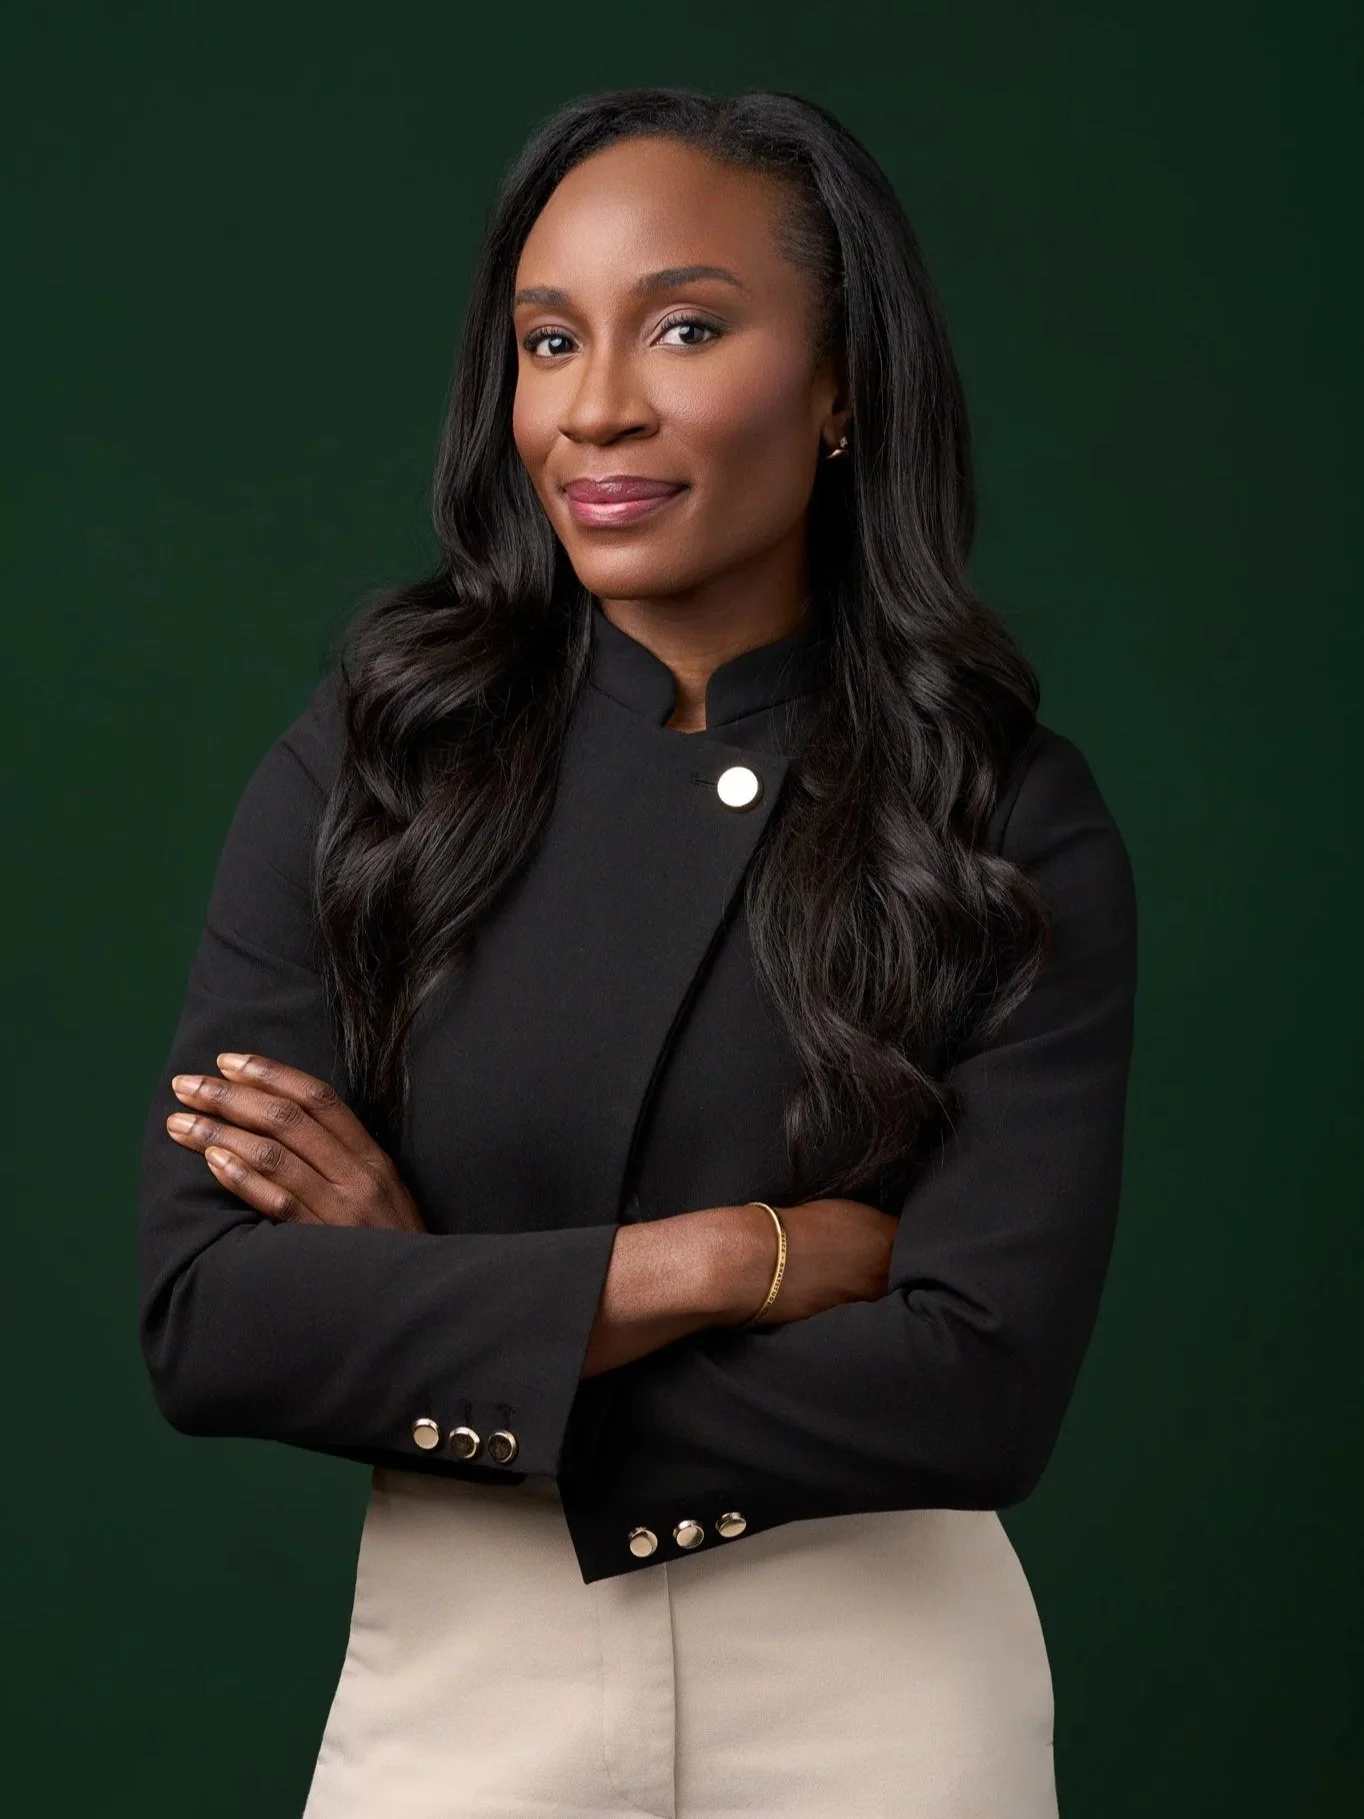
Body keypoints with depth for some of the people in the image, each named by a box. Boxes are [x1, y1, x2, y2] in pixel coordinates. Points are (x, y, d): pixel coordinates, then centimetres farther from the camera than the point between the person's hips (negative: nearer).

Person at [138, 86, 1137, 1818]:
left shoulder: (1019, 823, -8)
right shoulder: (358, 769, -5)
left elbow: (985, 1391, -17)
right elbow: (206, 1319, -13)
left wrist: (442, 1301, -16)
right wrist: (723, 1259, -19)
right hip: (452, 1679, 1)